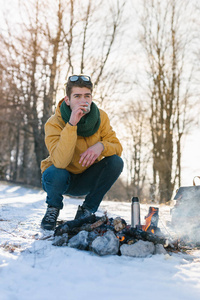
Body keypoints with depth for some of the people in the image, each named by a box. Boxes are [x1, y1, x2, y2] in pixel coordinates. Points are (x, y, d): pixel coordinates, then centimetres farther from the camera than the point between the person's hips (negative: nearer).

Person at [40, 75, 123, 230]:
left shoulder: (100, 117, -11)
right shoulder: (54, 123, -23)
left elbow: (117, 147, -12)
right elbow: (60, 162, -37)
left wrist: (101, 146, -35)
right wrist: (71, 124, -43)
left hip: (87, 181, 3)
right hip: (63, 180, -3)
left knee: (116, 162, -21)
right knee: (55, 174, -36)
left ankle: (87, 209, -1)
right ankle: (53, 207, 1)